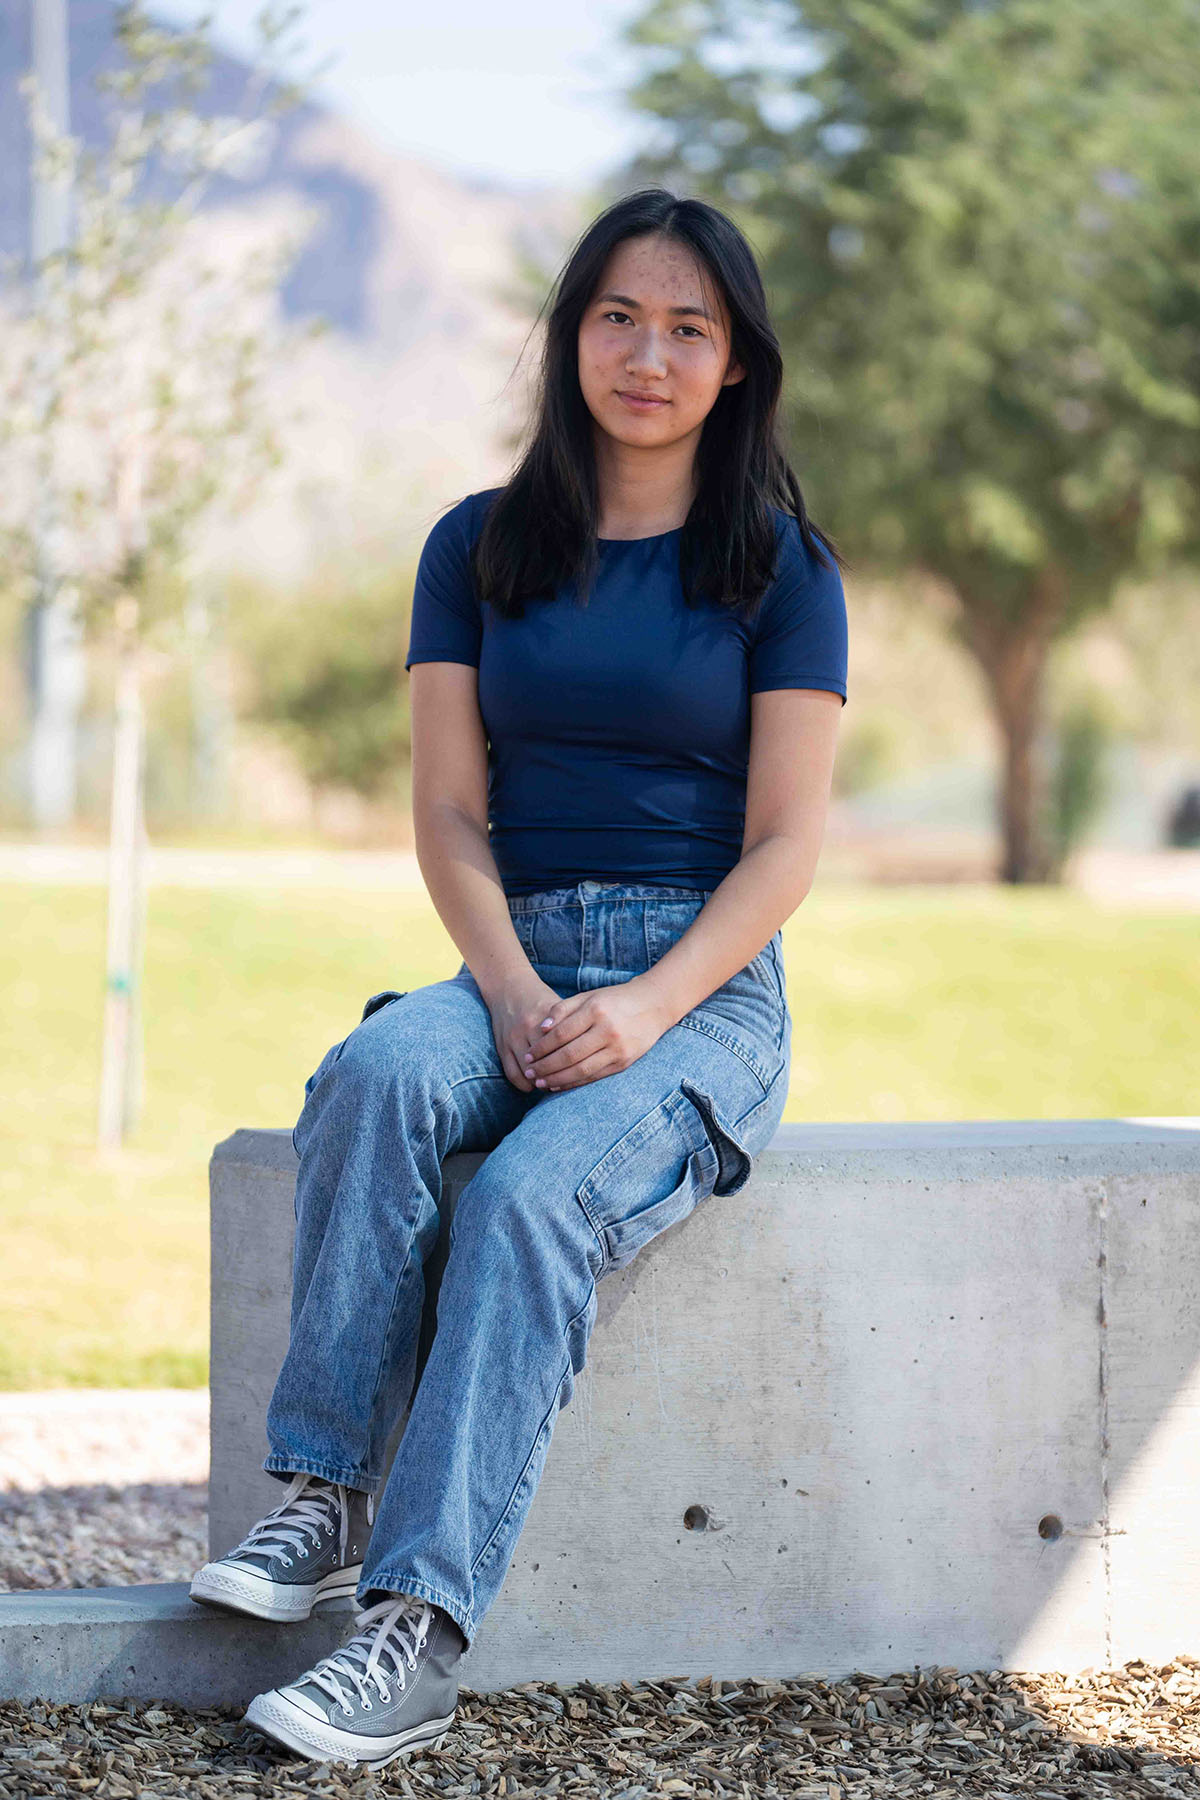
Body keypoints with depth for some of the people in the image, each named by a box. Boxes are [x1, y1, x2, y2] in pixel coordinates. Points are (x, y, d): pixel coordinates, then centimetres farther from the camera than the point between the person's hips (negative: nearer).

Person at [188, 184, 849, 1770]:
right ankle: (323, 1492, -32)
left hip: (707, 994, -3)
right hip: (513, 966, 3)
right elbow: (451, 813, 6)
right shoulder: (480, 548, 13)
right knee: (377, 1074, -33)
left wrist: (644, 1012, -17)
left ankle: (418, 1631, -40)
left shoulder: (780, 566, 5)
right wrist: (515, 994, -12)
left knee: (535, 1196, -32)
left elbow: (785, 844, -1)